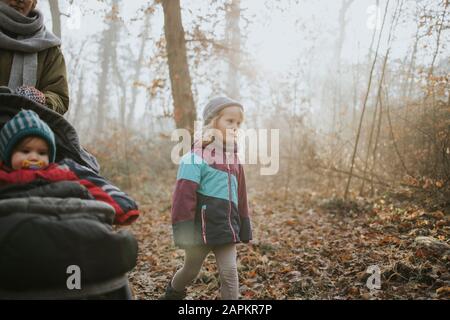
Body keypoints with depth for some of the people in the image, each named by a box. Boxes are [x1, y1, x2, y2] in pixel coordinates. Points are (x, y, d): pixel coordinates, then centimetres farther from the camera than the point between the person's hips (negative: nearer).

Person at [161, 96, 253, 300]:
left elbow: (240, 196, 13)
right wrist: (183, 229, -19)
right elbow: (184, 196, -17)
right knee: (191, 271, 14)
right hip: (202, 227, -5)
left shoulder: (233, 157, 9)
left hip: (226, 228, 5)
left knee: (230, 272, 1)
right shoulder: (197, 155, -14)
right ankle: (172, 294, 44)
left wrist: (244, 226, 14)